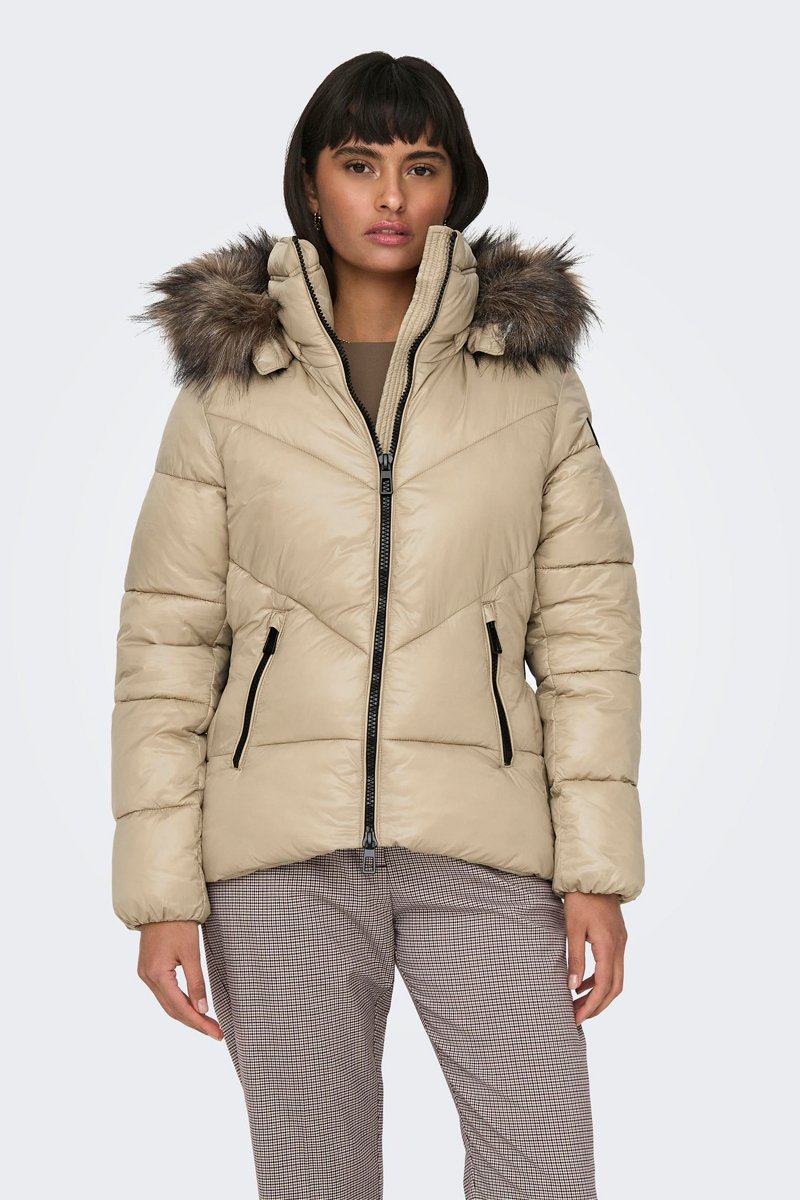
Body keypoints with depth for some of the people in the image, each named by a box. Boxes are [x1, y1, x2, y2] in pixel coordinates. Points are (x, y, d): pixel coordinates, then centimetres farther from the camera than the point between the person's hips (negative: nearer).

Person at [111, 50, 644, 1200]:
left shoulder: (538, 384, 7)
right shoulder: (226, 392, 5)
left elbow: (589, 631, 4)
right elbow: (164, 647, 3)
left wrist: (598, 872, -3)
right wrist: (161, 892, -3)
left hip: (479, 848, 0)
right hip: (283, 852, 0)